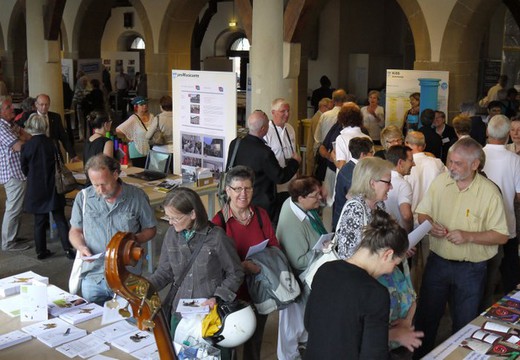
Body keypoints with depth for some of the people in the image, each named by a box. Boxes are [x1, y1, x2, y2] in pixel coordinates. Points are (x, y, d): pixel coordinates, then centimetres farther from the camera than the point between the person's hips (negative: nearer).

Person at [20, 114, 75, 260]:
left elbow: (24, 169, 1)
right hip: (53, 188, 0)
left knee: (39, 221, 9)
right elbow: (59, 165, 3)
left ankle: (41, 251, 16)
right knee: (60, 220, 4)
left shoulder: (26, 146, -9)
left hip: (35, 190, 0)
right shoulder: (52, 144, -7)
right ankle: (69, 249, 0)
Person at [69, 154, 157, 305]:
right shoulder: (83, 198, 4)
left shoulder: (137, 197, -1)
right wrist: (81, 247, -7)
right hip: (93, 276, 2)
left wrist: (135, 239, -11)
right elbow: (75, 231, 13)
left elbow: (150, 229, 9)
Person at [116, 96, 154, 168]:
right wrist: (128, 139, -7)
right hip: (138, 152, -4)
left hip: (149, 150, 4)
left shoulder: (151, 116, 3)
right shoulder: (133, 119, -11)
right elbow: (118, 130, -16)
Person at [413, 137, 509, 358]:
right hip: (437, 262, 3)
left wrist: (468, 236, -24)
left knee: (464, 323, 15)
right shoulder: (440, 181, -5)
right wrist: (430, 225, -15)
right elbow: (422, 213, 6)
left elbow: (501, 236, -12)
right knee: (425, 317, 16)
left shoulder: (489, 192, -14)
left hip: (470, 269, -3)